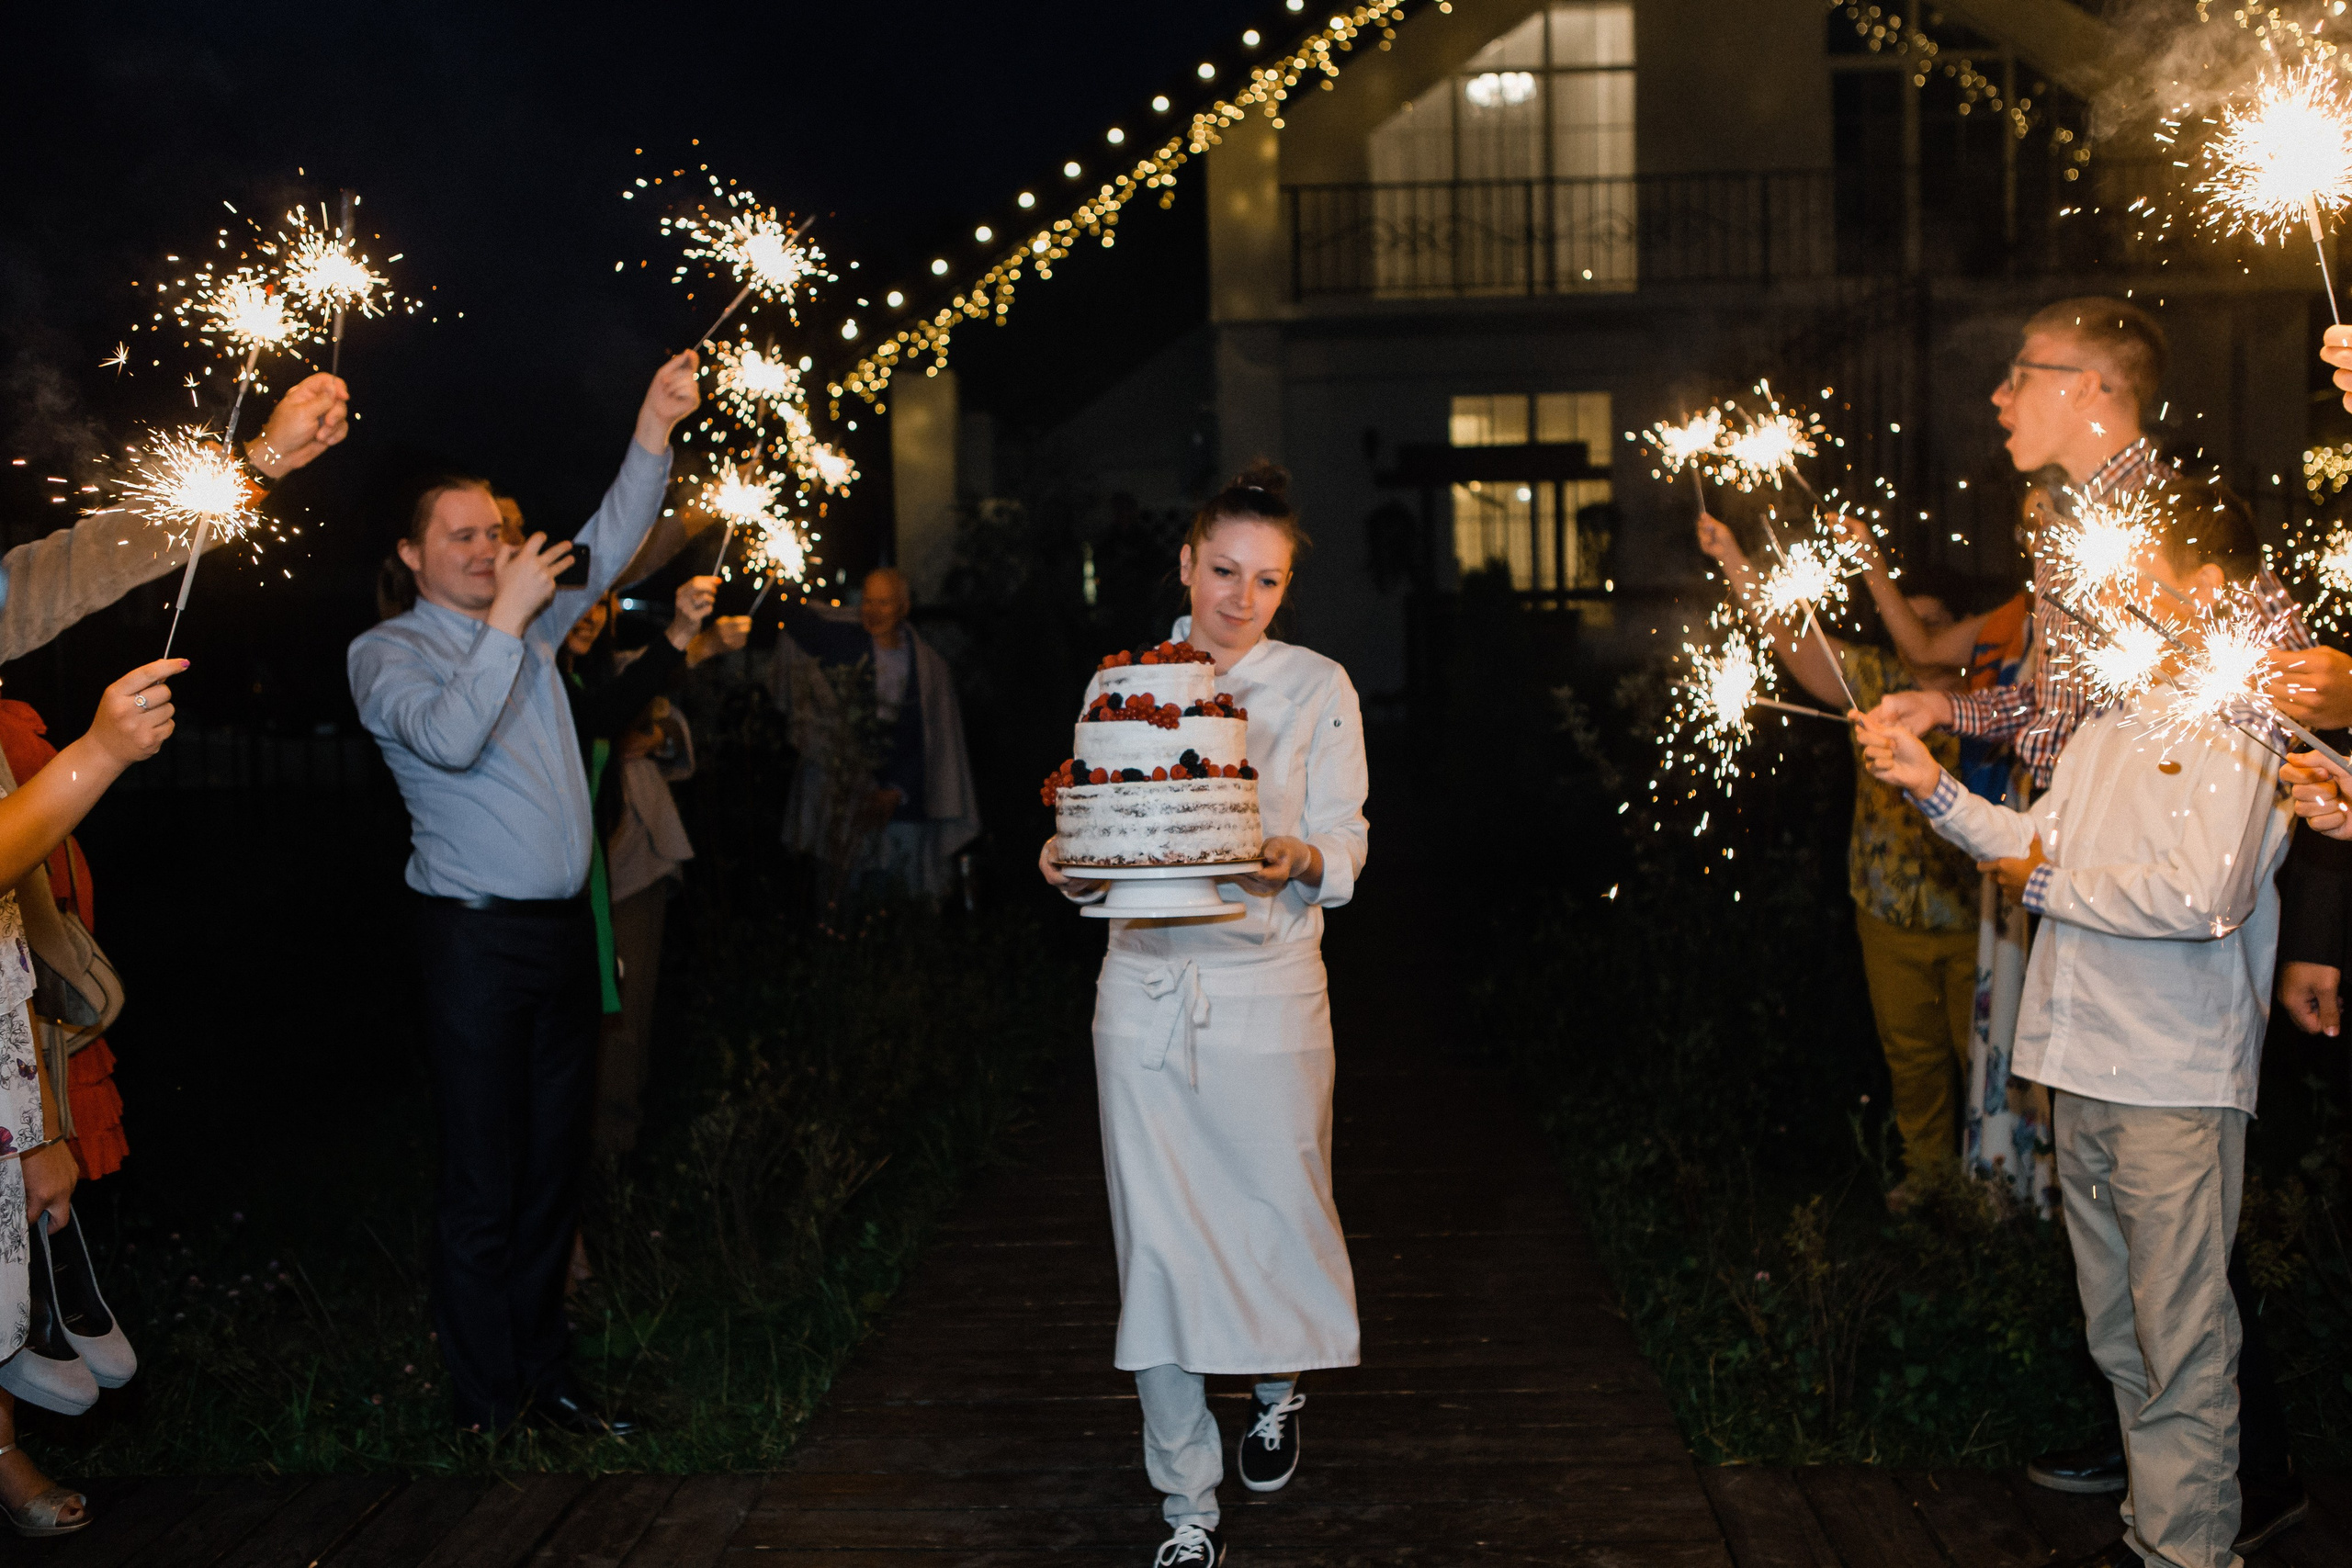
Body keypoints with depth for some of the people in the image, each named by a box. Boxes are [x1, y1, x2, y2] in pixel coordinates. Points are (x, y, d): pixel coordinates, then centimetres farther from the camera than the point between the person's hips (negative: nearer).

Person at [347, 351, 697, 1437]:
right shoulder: (385, 651, -2)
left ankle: (546, 1382, 22)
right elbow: (450, 736, -20)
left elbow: (608, 546, 9)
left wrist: (654, 429, -1)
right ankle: (487, 1415, 7)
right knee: (483, 1188, -2)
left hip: (564, 928, 6)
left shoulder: (531, 624, 15)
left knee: (554, 1170, 12)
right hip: (477, 938, -6)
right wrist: (505, 619, -21)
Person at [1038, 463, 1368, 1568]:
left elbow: (1346, 844, 0)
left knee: (1279, 1213, 7)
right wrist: (1070, 863, -14)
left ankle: (1279, 1383, 43)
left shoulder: (1316, 688, 3)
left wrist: (1297, 858, -22)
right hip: (1145, 989, 1)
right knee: (1156, 1240, 0)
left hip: (1267, 989, -1)